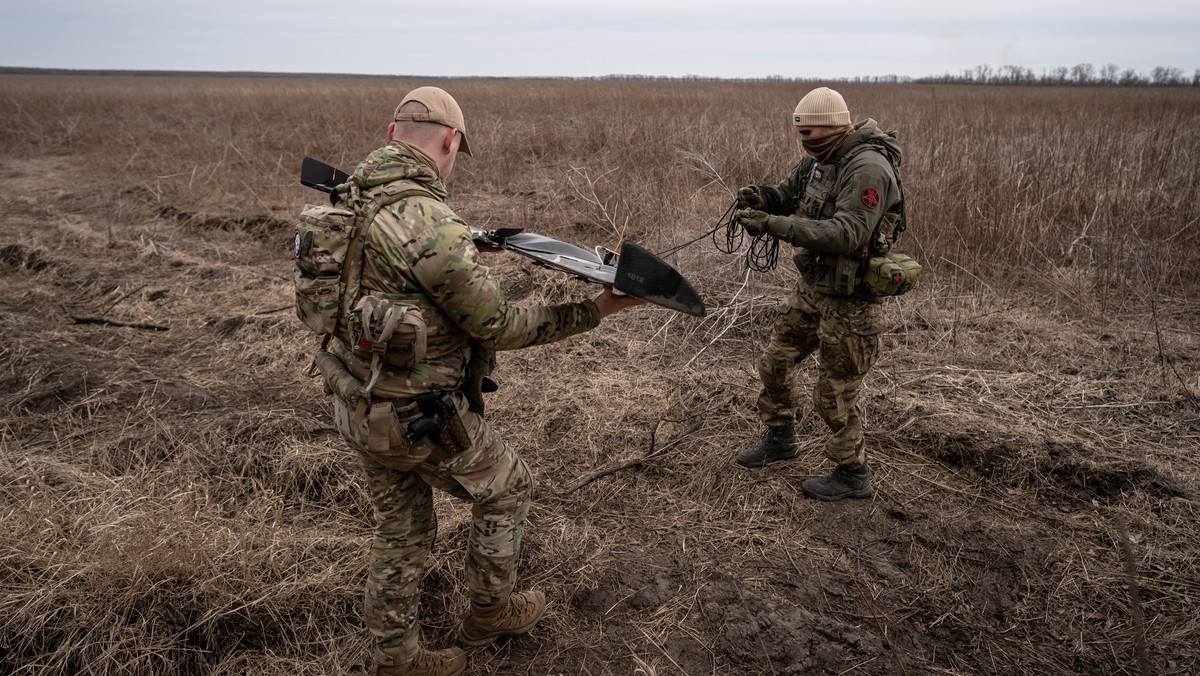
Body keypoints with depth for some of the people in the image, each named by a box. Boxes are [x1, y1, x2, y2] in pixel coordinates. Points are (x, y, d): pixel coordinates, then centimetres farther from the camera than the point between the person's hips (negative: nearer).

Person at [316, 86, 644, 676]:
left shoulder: (350, 200, 0)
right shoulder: (429, 224, -27)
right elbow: (498, 326, -19)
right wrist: (593, 311, -12)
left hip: (360, 406, 8)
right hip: (421, 417, -8)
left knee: (401, 530, 22)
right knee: (507, 490, 19)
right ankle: (490, 612, 37)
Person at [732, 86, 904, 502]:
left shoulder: (868, 169, -25)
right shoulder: (819, 158, 4)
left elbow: (847, 234, -34)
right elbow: (788, 195, 13)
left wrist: (774, 225, -36)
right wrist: (761, 197, -12)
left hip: (848, 300, -9)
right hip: (812, 286, 9)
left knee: (835, 393, 3)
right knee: (775, 362, 18)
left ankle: (852, 474, 23)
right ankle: (780, 439, 40)